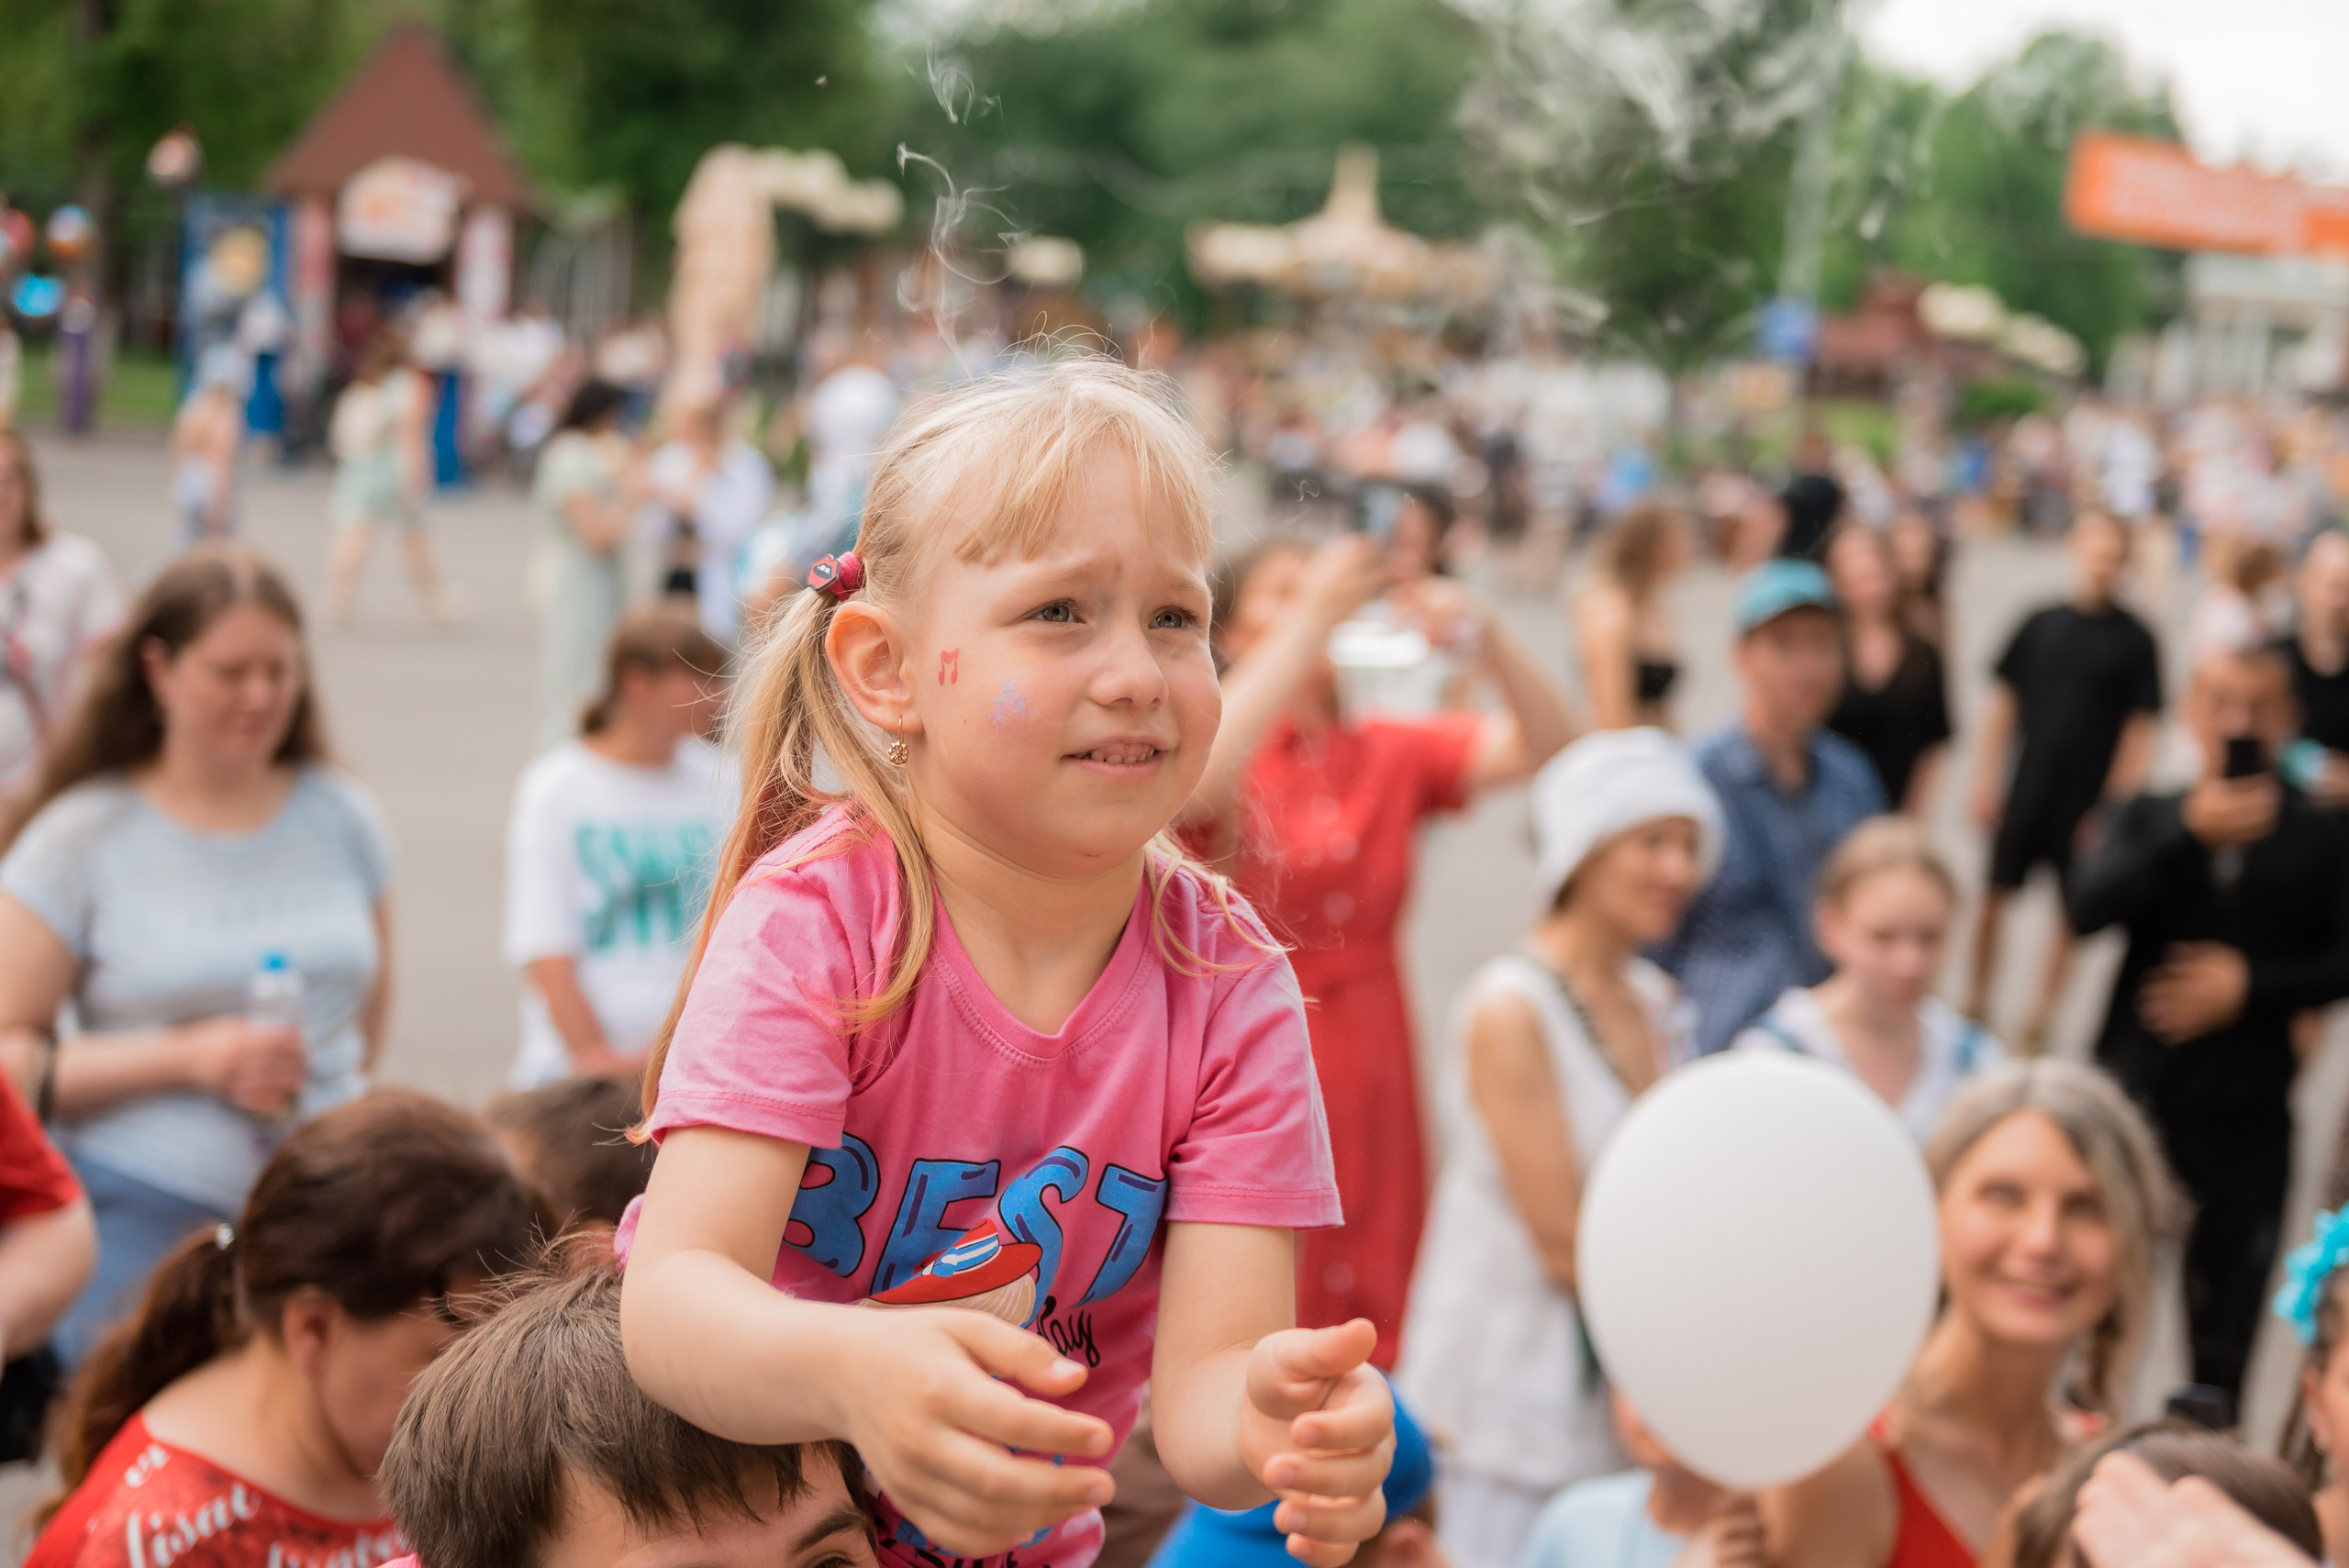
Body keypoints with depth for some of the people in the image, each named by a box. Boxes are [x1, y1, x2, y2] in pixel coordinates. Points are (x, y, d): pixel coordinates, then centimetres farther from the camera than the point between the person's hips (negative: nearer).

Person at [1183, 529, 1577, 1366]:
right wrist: (1310, 621, -25)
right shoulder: (1223, 747, -2)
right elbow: (1196, 784, -27)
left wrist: (1486, 632, -16)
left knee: (1372, 1337, 4)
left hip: (1369, 1078, 4)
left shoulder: (1392, 752, 10)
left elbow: (1547, 747, 0)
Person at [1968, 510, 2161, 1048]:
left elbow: (2140, 728, -4)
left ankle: (2043, 1010, 21)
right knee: (1995, 893, 6)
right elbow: (2002, 703, 8)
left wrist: (2117, 802, -10)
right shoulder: (2041, 625, 2)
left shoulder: (2134, 640, -4)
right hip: (2027, 789, 2)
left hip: (2090, 797, -2)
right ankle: (1978, 996, 24)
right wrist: (1987, 777, 4)